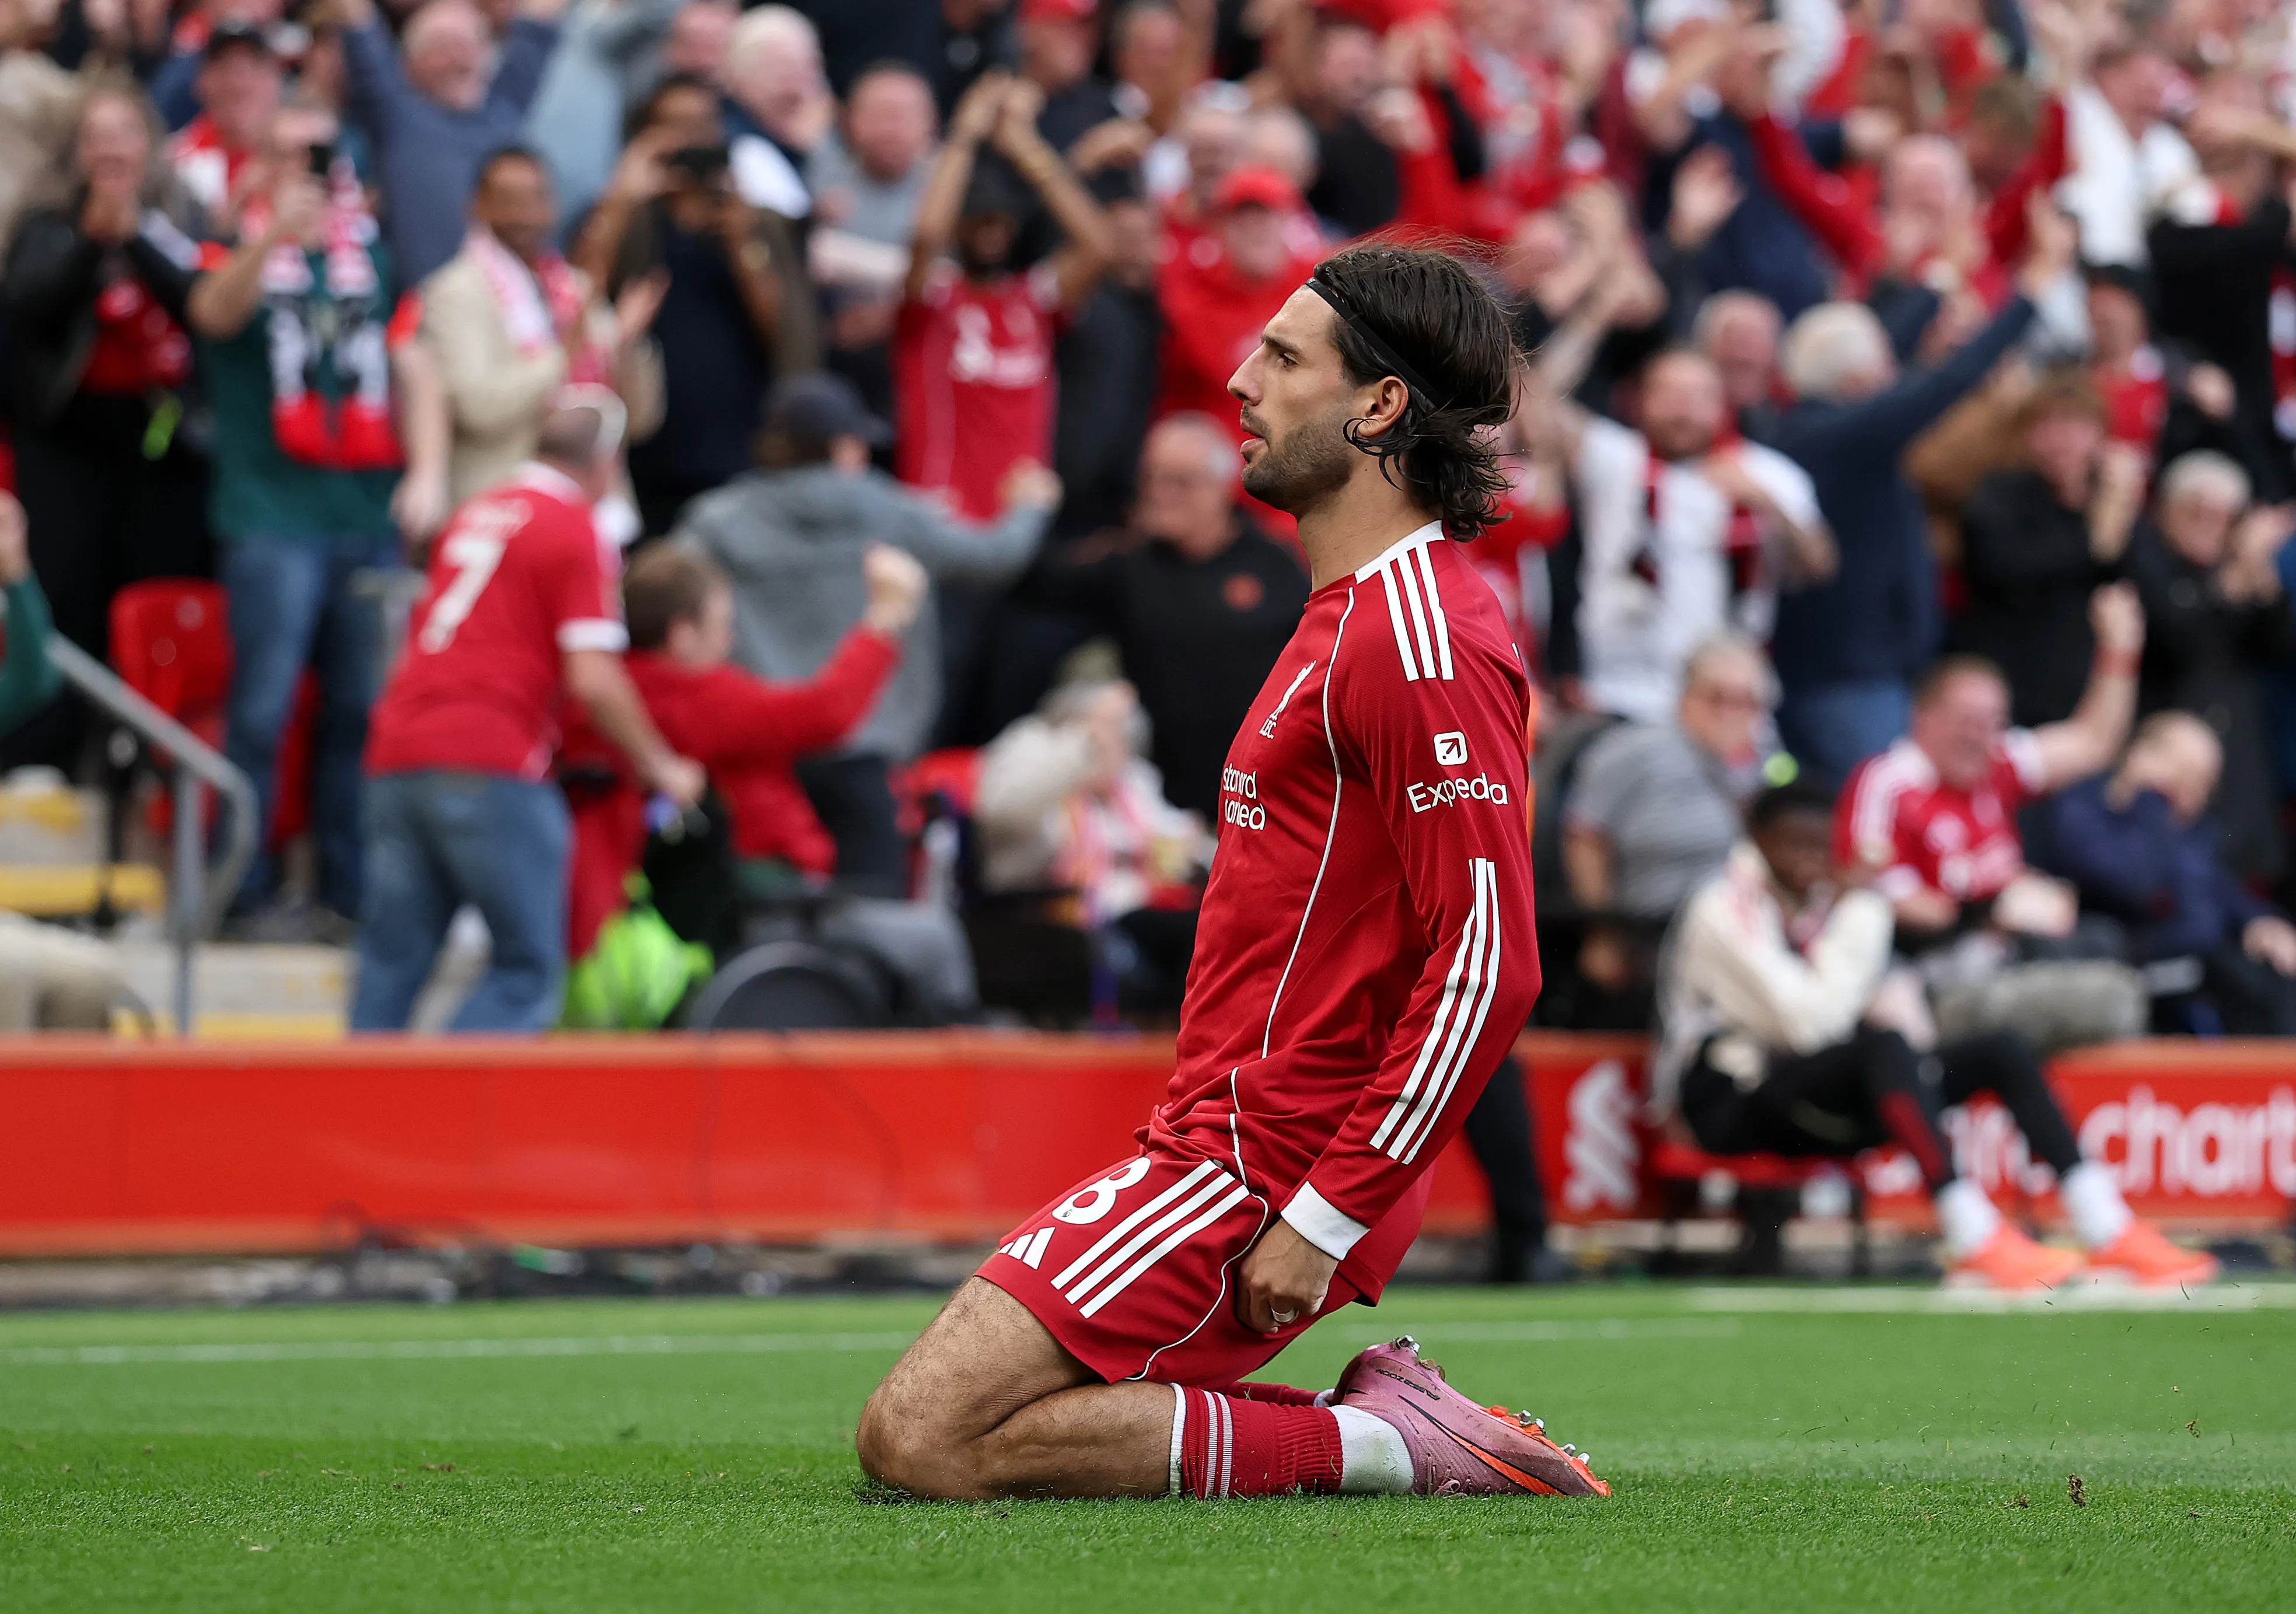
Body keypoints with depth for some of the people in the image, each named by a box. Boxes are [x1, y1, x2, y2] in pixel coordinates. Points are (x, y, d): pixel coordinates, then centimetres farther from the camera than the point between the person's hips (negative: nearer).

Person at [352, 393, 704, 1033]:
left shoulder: (475, 514, 21)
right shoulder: (579, 535, -2)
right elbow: (592, 679, -10)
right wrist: (661, 768, 1)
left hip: (396, 754, 7)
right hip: (489, 769, -7)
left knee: (390, 970, 7)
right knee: (530, 968, -2)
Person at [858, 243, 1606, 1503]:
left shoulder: (1421, 641, -16)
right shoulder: (1356, 610, 17)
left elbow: (1489, 967, -23)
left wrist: (1324, 1219, -22)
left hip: (1259, 1164, -10)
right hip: (1224, 1126, 10)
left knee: (919, 1443, -15)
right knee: (922, 1422, 10)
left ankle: (1372, 1443, -10)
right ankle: (1379, 1418, 5)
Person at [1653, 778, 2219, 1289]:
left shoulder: (1822, 899, 11)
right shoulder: (1725, 913, -14)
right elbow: (1811, 1025, -24)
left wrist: (1894, 1003, -12)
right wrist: (1859, 913, -19)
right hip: (1730, 1107, -9)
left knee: (2003, 1051, -1)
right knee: (1884, 1045, -35)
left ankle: (2108, 1233, -10)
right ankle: (1975, 1243, -39)